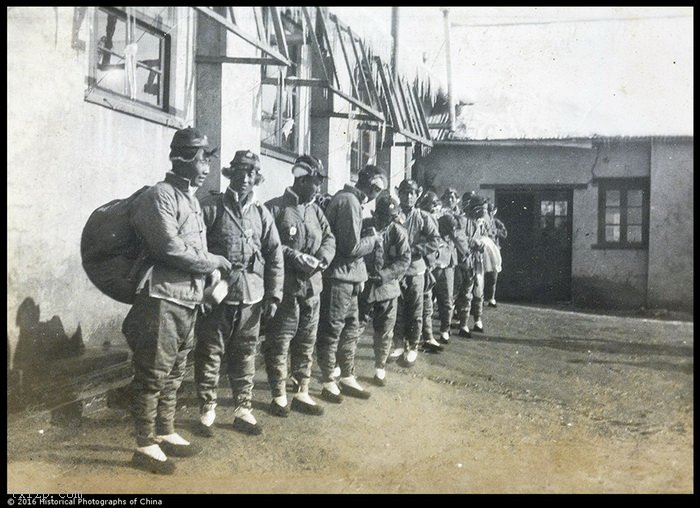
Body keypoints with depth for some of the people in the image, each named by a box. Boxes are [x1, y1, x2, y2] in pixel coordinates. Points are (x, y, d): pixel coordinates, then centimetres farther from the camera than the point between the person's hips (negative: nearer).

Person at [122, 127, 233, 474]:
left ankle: (165, 433, 30)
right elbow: (171, 249, -21)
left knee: (173, 375, 17)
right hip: (162, 300, -9)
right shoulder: (159, 196, -12)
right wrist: (214, 262, -9)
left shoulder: (191, 199, 17)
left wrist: (211, 284, 8)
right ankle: (145, 446, 7)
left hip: (187, 301, 9)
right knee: (153, 376, -1)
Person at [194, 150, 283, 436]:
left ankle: (243, 410, 21)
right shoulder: (211, 206, -2)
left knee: (245, 356, 10)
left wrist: (273, 295, 5)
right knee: (210, 354, 4)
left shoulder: (262, 214, 10)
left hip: (251, 297, 3)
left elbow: (275, 257, 10)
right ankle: (207, 411, 16)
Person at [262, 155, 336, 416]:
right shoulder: (274, 208, -8)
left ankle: (302, 393, 24)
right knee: (279, 342, 1)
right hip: (284, 286, -6)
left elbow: (329, 238, 11)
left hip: (312, 286, 7)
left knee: (306, 341, 13)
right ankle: (279, 395, 13)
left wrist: (321, 259, -9)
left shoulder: (315, 211, 12)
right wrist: (295, 257, -19)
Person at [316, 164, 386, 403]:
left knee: (351, 329, 16)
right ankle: (328, 382, 11)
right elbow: (352, 247, -21)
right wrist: (374, 239, -6)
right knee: (331, 331, 1)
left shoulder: (349, 199, 14)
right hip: (338, 277, -10)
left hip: (348, 278, 10)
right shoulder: (349, 202, -17)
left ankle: (347, 378, 26)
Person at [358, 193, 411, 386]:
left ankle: (380, 369, 25)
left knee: (384, 332, 9)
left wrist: (384, 274, -19)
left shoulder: (398, 232, -4)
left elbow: (404, 260, -7)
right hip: (363, 286, 0)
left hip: (387, 287, 1)